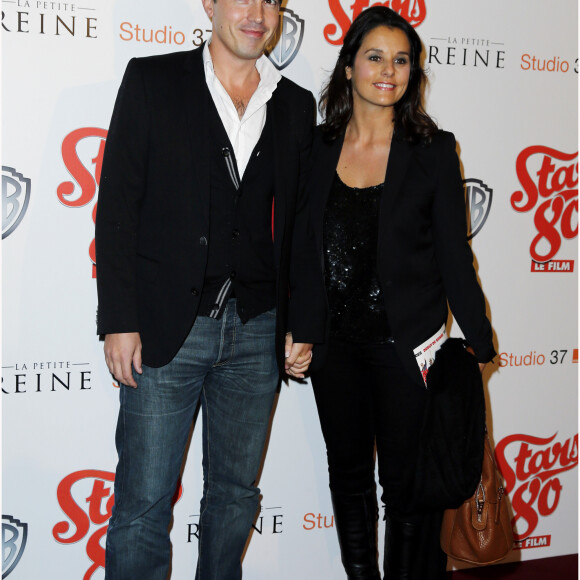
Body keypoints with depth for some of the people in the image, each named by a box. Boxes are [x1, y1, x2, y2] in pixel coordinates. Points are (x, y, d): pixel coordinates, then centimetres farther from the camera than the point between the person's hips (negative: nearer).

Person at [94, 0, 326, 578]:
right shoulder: (152, 81, 2)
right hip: (166, 327, -3)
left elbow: (301, 227, 13)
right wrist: (119, 322, -10)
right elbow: (116, 207, -3)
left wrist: (304, 325, 8)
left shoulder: (295, 105, 11)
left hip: (256, 332, 4)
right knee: (143, 504, 2)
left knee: (235, 493, 15)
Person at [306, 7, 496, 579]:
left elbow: (453, 254, -2)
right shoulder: (317, 146, 2)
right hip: (334, 341, 3)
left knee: (407, 482, 5)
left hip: (406, 342, -3)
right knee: (347, 473, 16)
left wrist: (478, 344, -2)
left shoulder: (432, 149, -4)